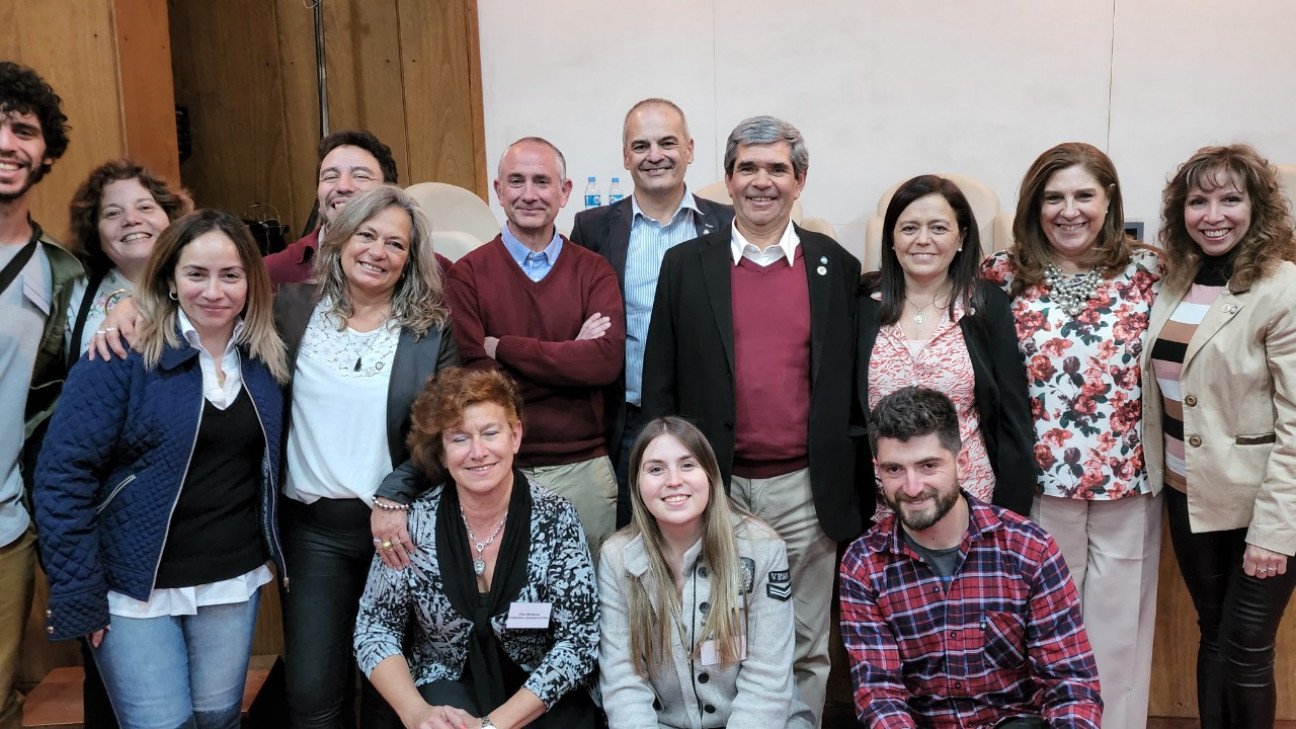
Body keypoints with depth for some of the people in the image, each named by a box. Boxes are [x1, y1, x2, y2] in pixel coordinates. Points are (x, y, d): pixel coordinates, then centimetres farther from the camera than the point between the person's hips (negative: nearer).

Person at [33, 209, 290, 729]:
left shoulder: (266, 357, 1)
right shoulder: (123, 352, -13)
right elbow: (65, 472, -14)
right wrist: (77, 594, -14)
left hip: (235, 580, 4)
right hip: (136, 585, -4)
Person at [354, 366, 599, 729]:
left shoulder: (555, 518, -10)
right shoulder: (413, 523, -7)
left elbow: (579, 639, -10)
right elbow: (374, 629, 0)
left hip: (542, 696, 1)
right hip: (446, 692, -1)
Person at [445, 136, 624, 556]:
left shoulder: (593, 270, 2)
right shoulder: (468, 274, -2)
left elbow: (608, 361, -14)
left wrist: (502, 348, -13)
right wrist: (570, 356, -12)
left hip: (584, 469, 1)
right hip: (499, 473, -1)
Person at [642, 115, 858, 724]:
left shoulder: (837, 267, 5)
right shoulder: (684, 265, 3)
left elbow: (848, 383, 6)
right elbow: (660, 384, 4)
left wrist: (851, 486, 3)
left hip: (805, 490, 0)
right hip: (715, 486, 0)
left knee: (805, 649, 13)